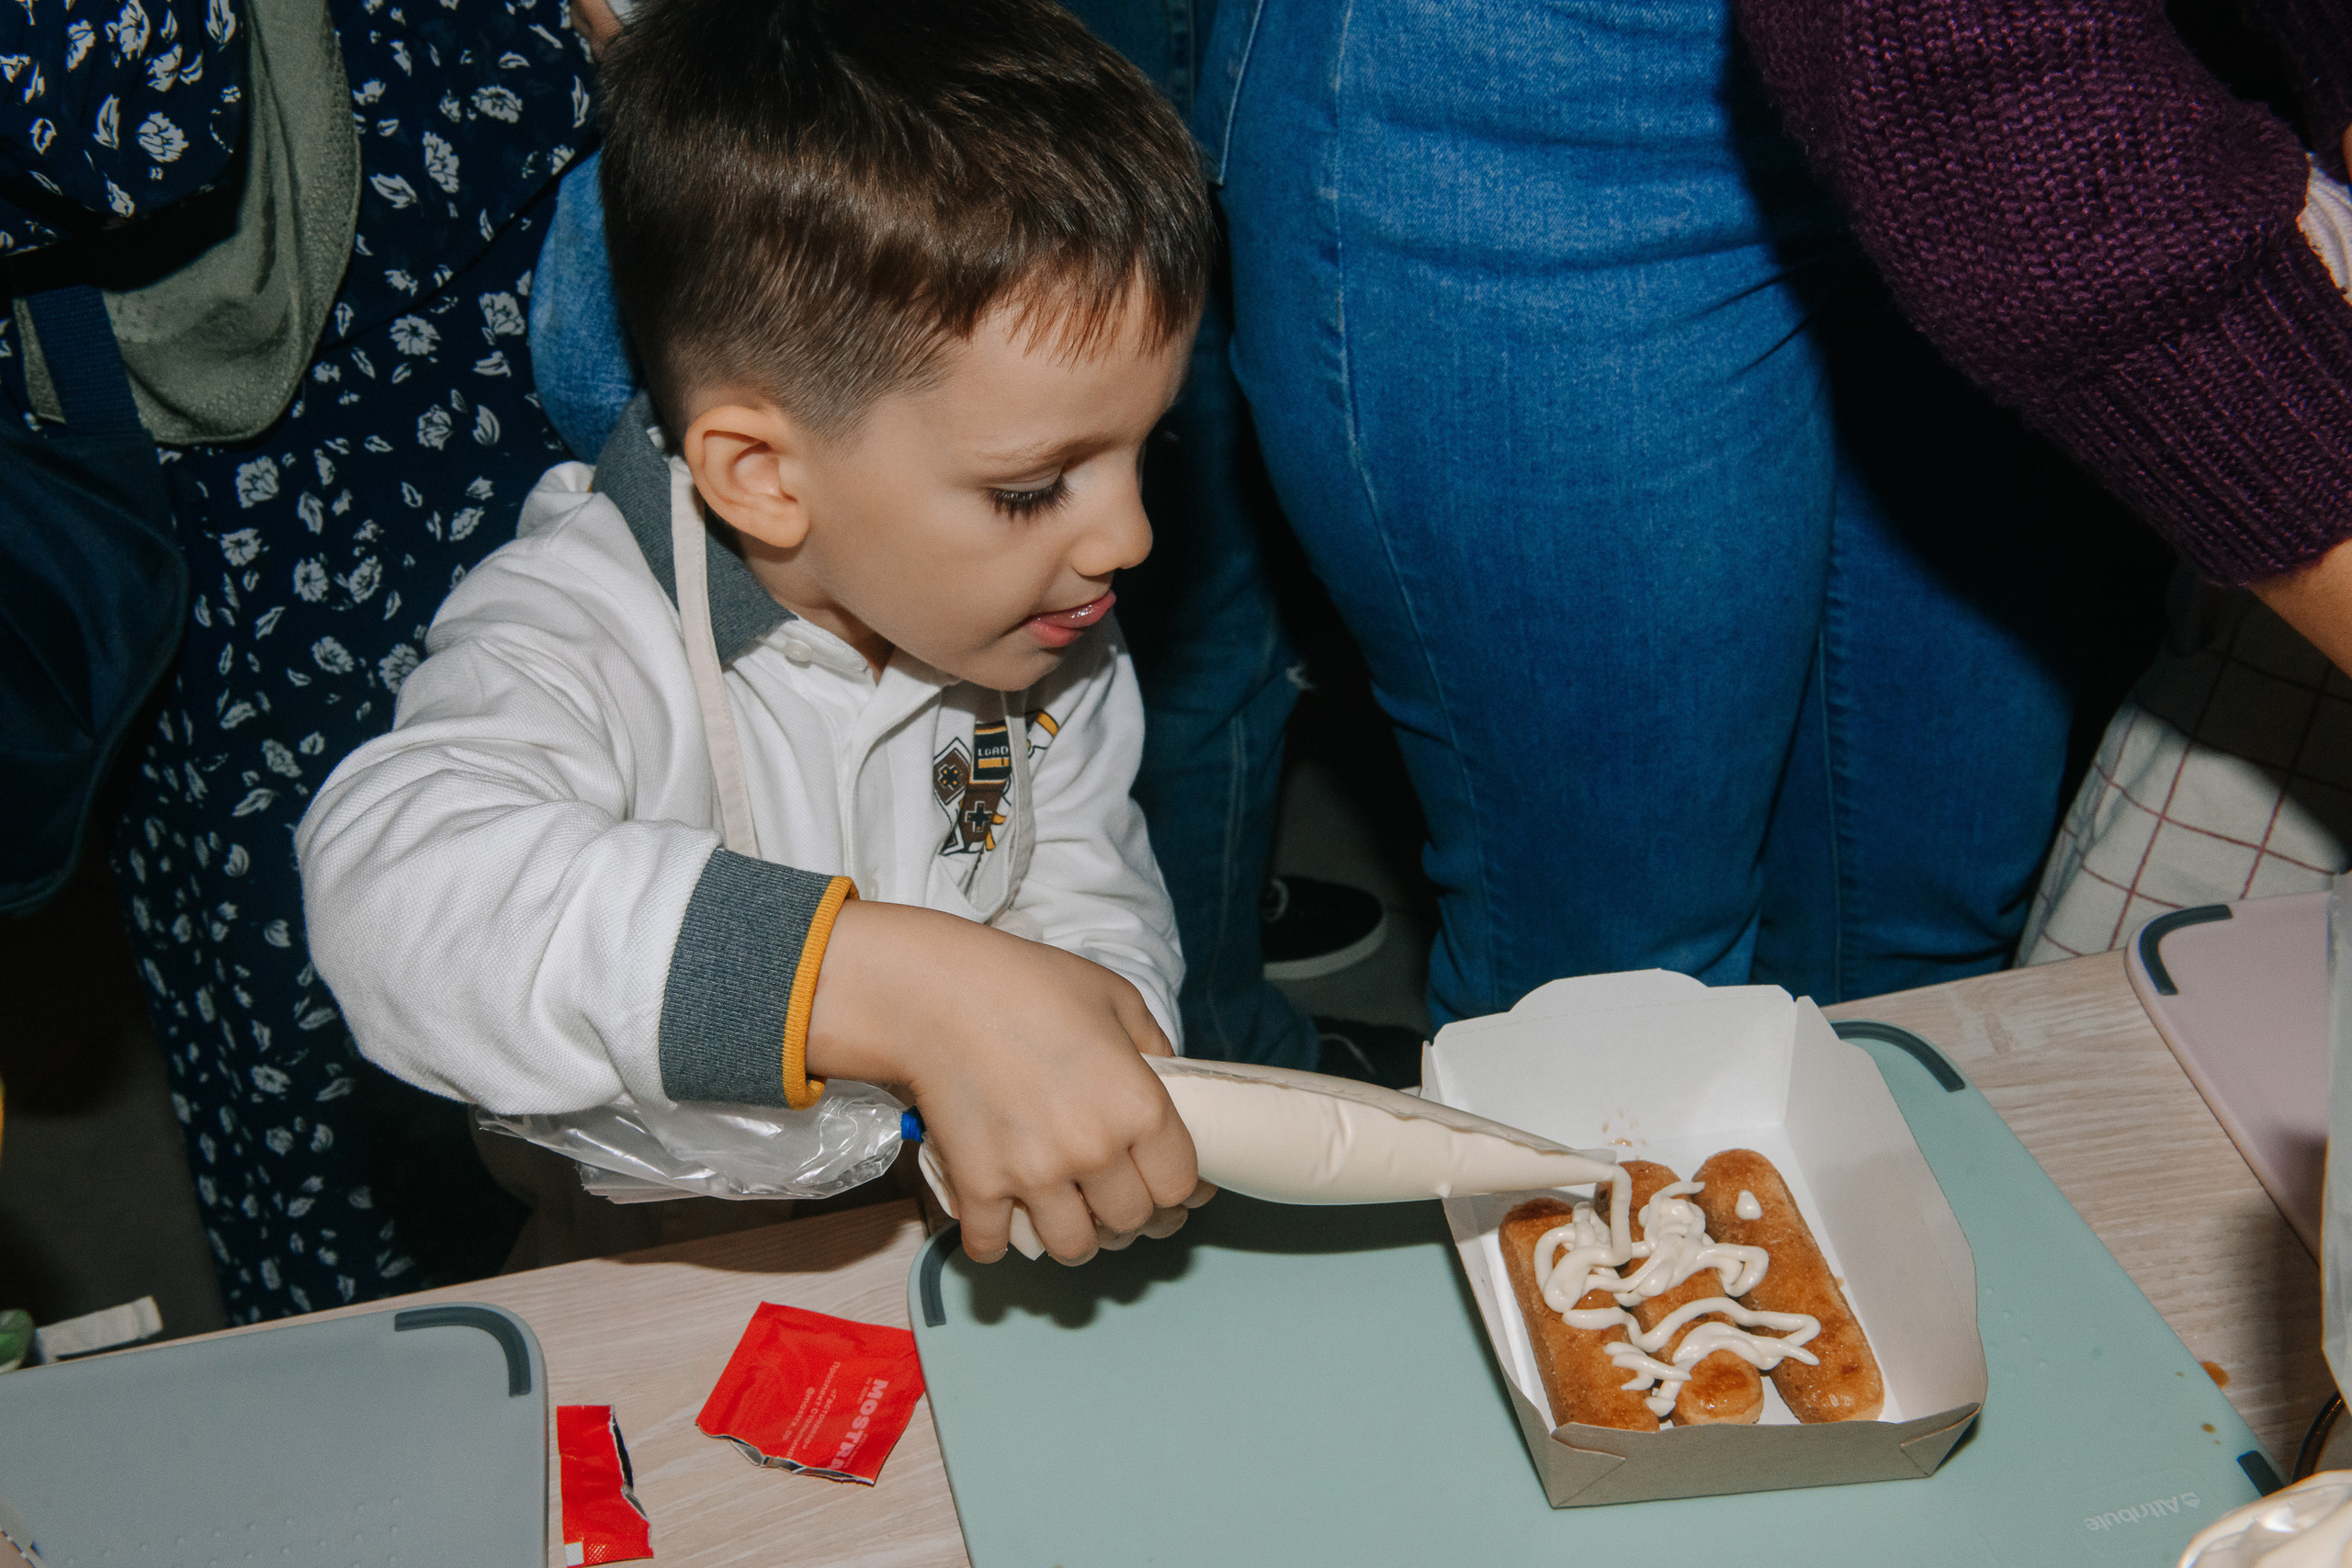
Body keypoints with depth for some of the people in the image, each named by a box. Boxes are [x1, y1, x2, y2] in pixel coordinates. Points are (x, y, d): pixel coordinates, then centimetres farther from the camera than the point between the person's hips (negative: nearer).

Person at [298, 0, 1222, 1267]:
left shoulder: (1043, 632, -4)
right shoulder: (592, 637, -26)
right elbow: (393, 887, -46)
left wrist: (1101, 1000, -19)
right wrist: (907, 985, -55)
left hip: (976, 1268, 2)